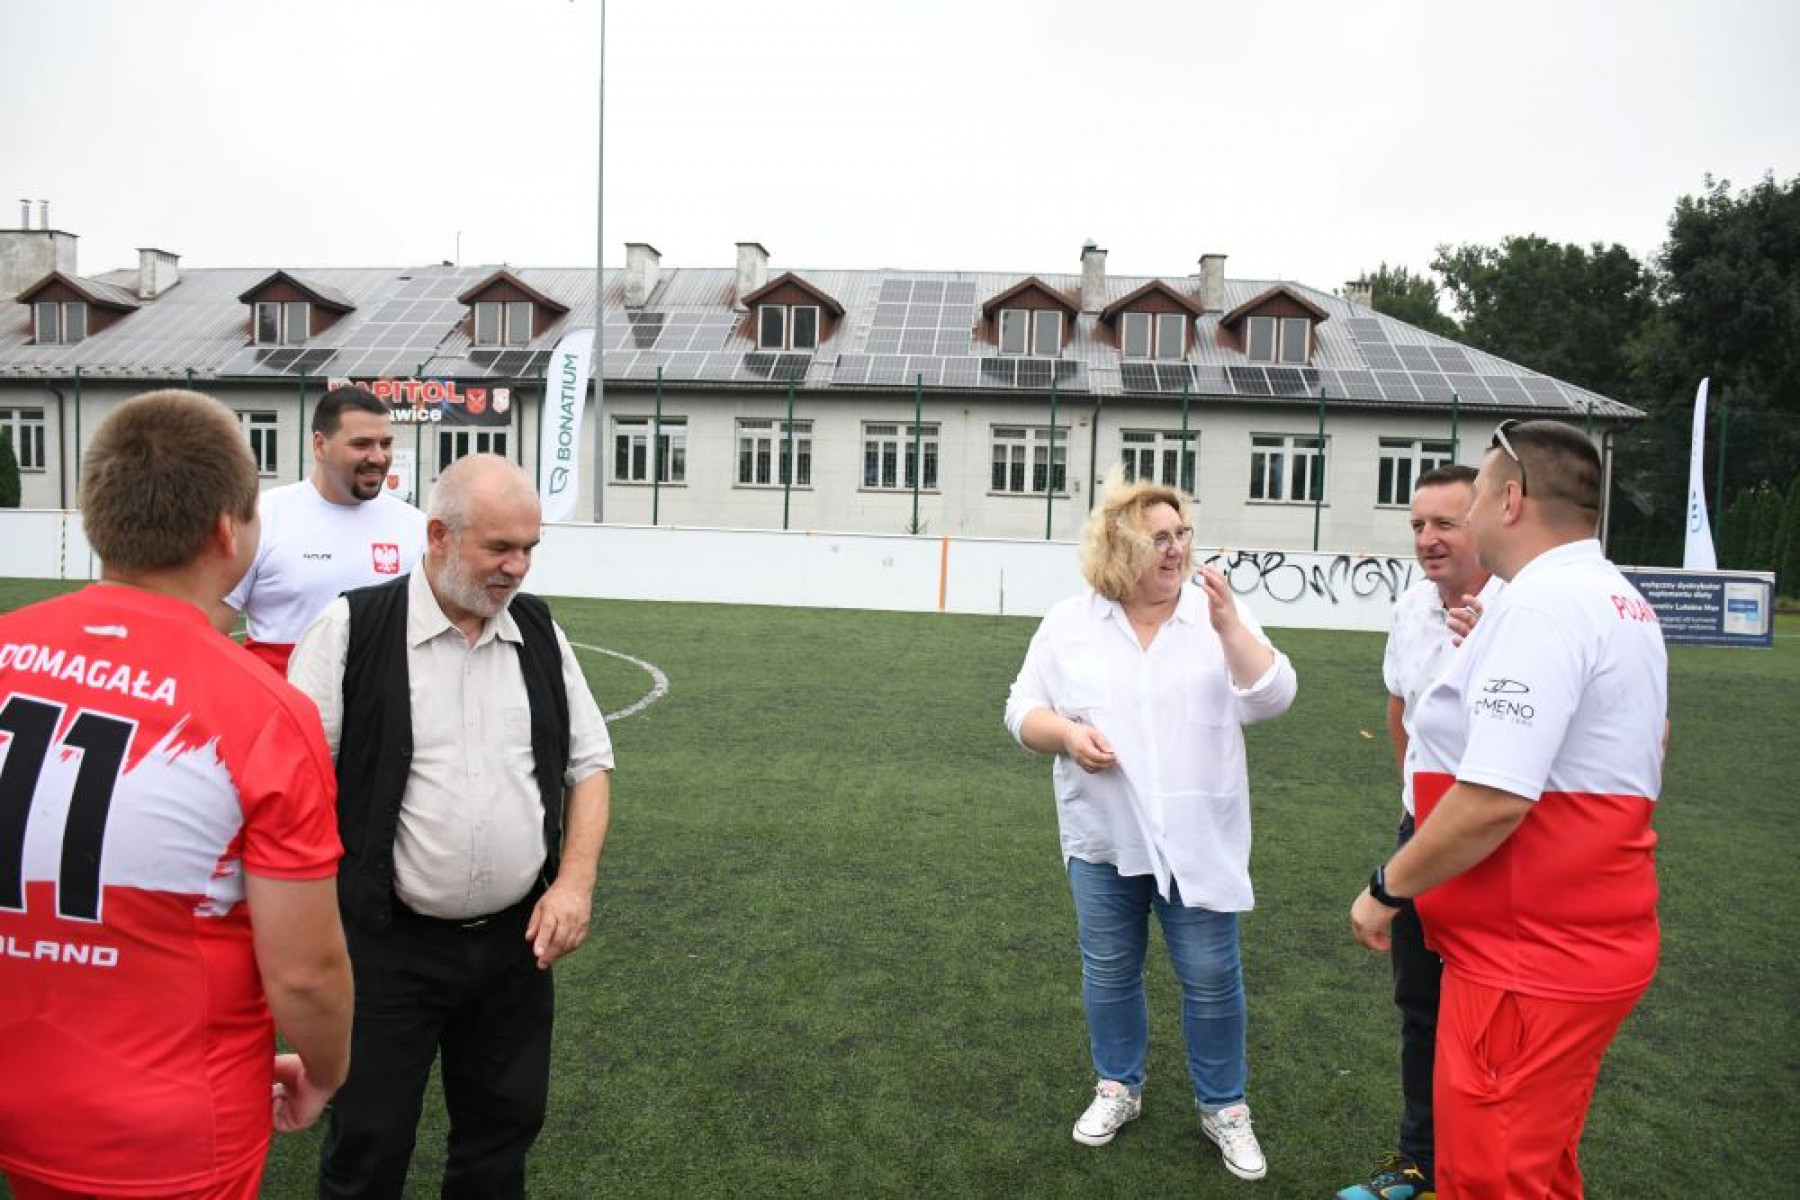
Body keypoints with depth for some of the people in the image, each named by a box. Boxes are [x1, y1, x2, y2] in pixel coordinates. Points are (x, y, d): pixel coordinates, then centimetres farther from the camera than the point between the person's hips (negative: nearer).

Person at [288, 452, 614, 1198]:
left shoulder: (539, 633, 3)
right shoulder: (351, 631, -10)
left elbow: (589, 764, 8)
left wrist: (575, 883, -3)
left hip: (515, 940, 4)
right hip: (388, 944, -4)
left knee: (504, 1127, 17)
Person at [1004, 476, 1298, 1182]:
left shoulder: (1217, 615, -2)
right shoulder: (1069, 623, -1)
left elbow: (1269, 700, -10)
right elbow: (1022, 711, 1)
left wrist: (1229, 625, -20)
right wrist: (1067, 733, -18)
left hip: (1197, 840, -1)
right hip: (1104, 837, 1)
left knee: (1211, 977, 5)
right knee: (1109, 970, 13)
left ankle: (1224, 1105, 25)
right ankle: (1118, 1087, 34)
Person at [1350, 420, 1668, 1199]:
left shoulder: (1540, 604, -20)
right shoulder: (1621, 600, 13)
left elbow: (1495, 800, -26)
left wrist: (1387, 888, -13)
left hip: (1530, 961, -10)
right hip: (1592, 943, 10)